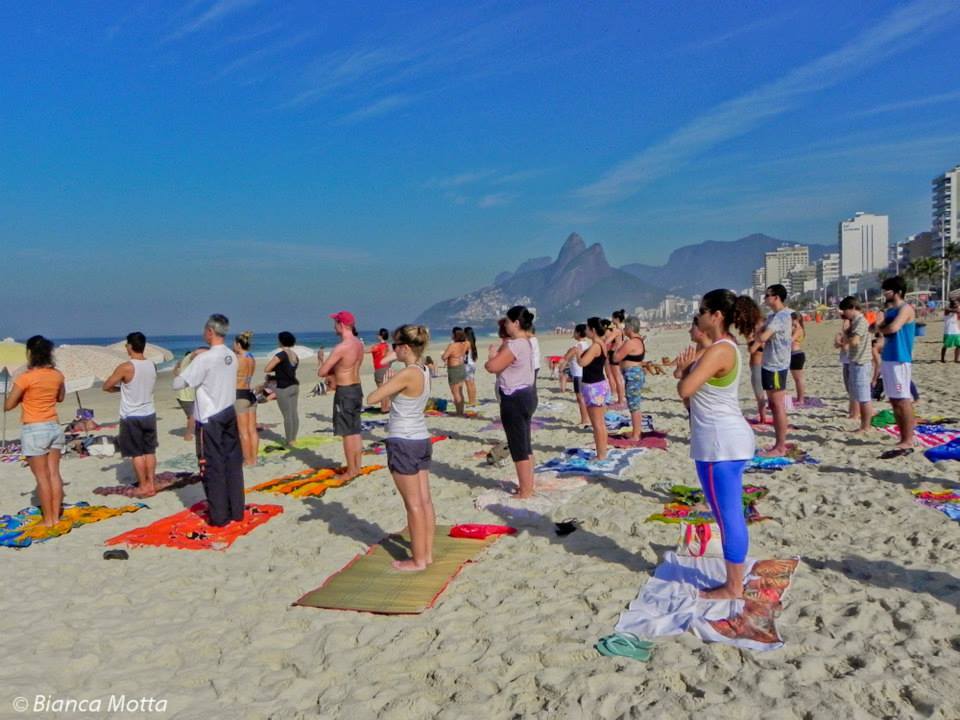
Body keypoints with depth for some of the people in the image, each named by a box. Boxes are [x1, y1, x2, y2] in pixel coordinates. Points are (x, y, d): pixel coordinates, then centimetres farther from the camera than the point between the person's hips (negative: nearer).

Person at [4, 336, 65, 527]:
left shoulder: (26, 377, -15)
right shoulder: (57, 375, 2)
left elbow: (8, 405, -7)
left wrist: (22, 393, 8)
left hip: (34, 430, -5)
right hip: (54, 427, 5)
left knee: (42, 476, 2)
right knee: (54, 473, 9)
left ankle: (48, 519, 8)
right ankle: (56, 516, 15)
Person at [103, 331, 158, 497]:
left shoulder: (125, 367, -17)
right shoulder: (152, 365, 1)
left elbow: (106, 386, -7)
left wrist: (120, 388, 9)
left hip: (131, 417, -5)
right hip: (149, 414, 5)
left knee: (137, 453, 5)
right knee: (149, 451, 12)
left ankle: (143, 486, 11)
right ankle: (151, 484, 15)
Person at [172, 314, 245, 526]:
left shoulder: (204, 359, -16)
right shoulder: (232, 356, 4)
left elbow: (178, 384, -12)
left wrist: (177, 373, 8)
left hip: (209, 419, -6)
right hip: (229, 415, 6)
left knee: (213, 467, 2)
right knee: (233, 463, 11)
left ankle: (219, 516, 8)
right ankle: (236, 511, 18)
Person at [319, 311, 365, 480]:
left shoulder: (341, 347, -21)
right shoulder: (359, 344, 6)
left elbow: (321, 372, -16)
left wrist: (329, 371, 4)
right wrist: (334, 371, 4)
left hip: (344, 392, -8)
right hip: (356, 388, 8)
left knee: (347, 433, 1)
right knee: (355, 431, 16)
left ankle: (350, 471, 9)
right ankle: (356, 467, 24)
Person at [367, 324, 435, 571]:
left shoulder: (407, 374, -20)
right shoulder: (424, 371, 5)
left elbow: (372, 398, -17)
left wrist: (383, 386, 0)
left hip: (403, 443, -8)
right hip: (422, 440, 8)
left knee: (413, 504, 2)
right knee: (424, 500, 13)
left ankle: (418, 560, 12)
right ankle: (427, 553, 23)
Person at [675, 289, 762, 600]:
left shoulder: (718, 351, -19)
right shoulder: (726, 347, 14)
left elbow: (684, 390, -23)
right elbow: (697, 390, 15)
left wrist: (686, 368, -4)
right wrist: (688, 367, -2)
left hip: (720, 444, -11)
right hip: (730, 440, 11)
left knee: (727, 516, -1)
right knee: (731, 515, 16)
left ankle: (733, 587, 10)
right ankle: (735, 581, 26)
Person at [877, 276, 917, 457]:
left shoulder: (906, 309, -9)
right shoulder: (890, 311, 18)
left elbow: (893, 328, -22)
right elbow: (880, 328, 17)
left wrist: (881, 329, -2)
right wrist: (880, 328, -5)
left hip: (900, 360, -9)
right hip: (888, 359, 9)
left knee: (903, 400, -9)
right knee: (894, 401, 9)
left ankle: (908, 442, -8)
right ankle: (904, 439, 14)